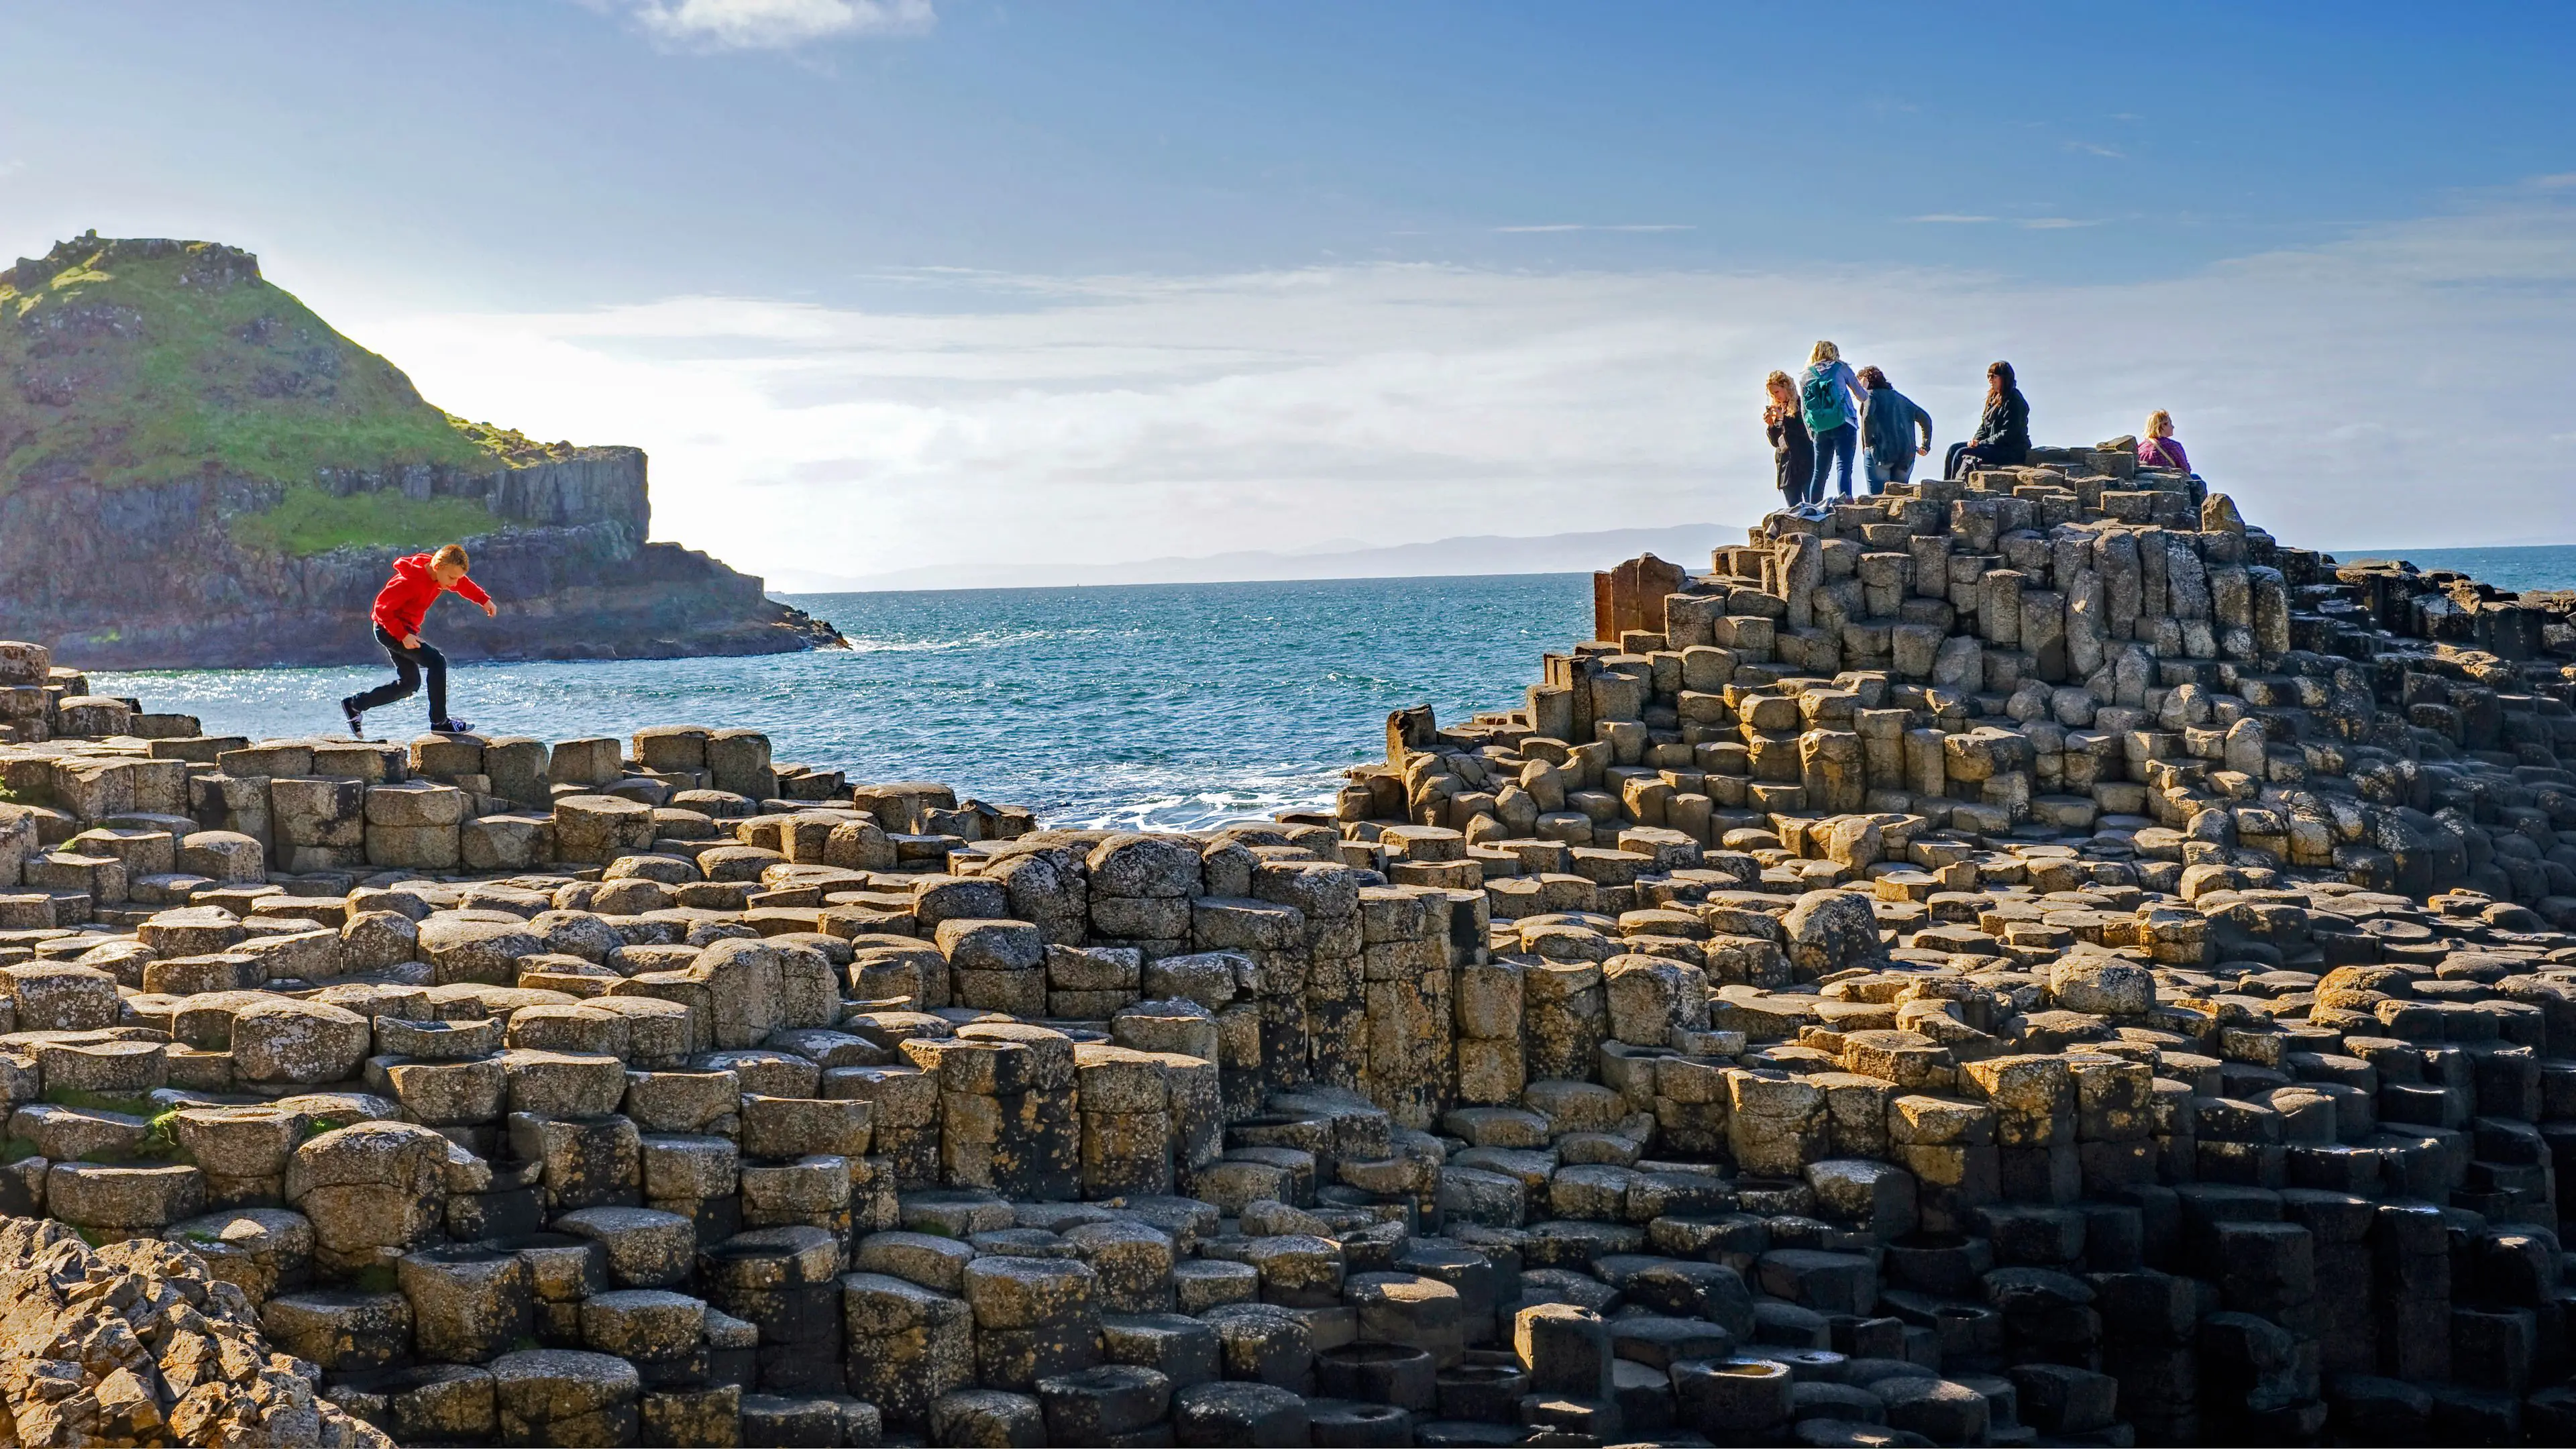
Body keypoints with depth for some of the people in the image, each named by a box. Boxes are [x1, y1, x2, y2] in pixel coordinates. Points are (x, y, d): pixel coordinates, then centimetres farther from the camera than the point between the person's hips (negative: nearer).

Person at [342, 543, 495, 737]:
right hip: (390, 629, -10)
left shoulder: (440, 574, -3)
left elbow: (464, 585, 18)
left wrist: (484, 600, 6)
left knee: (410, 683, 15)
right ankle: (439, 722, -16)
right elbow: (382, 608, -26)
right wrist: (403, 636, -28)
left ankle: (354, 704, 25)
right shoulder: (409, 582, -29)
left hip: (406, 630, 10)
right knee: (436, 661, -22)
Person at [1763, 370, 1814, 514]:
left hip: (1804, 464, -6)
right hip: (1785, 466, 6)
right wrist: (1770, 425, -1)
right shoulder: (1777, 409, 16)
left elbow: (1805, 430, -14)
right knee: (1792, 508, 1)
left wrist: (1783, 417, -16)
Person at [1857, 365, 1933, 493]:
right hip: (1907, 454, 6)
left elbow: (1868, 417, -15)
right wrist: (1925, 446, 24)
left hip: (1881, 452, -6)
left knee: (1877, 496, -7)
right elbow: (1925, 419, 22)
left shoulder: (1870, 395, 6)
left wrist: (1866, 445, -7)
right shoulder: (1899, 397, 25)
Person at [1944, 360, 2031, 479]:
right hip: (1996, 446, 10)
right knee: (1954, 448, -2)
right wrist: (1976, 440, -4)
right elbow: (1984, 426, 18)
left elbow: (2007, 434, -20)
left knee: (1962, 453, -21)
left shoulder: (2014, 401, -15)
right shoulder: (1994, 398, 14)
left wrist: (1981, 443, -16)